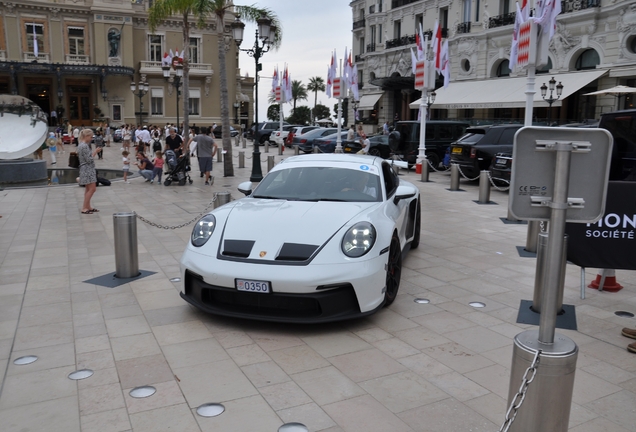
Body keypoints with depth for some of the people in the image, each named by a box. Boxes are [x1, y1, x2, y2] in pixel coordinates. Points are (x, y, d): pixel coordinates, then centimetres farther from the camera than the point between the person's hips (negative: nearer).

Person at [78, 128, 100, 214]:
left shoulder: (81, 145, 12)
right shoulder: (84, 146, -19)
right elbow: (89, 160, -20)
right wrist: (94, 153, -9)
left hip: (87, 169, 11)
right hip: (87, 169, -11)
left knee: (88, 189, 15)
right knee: (92, 188, -8)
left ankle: (88, 206, 22)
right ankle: (84, 208, -4)